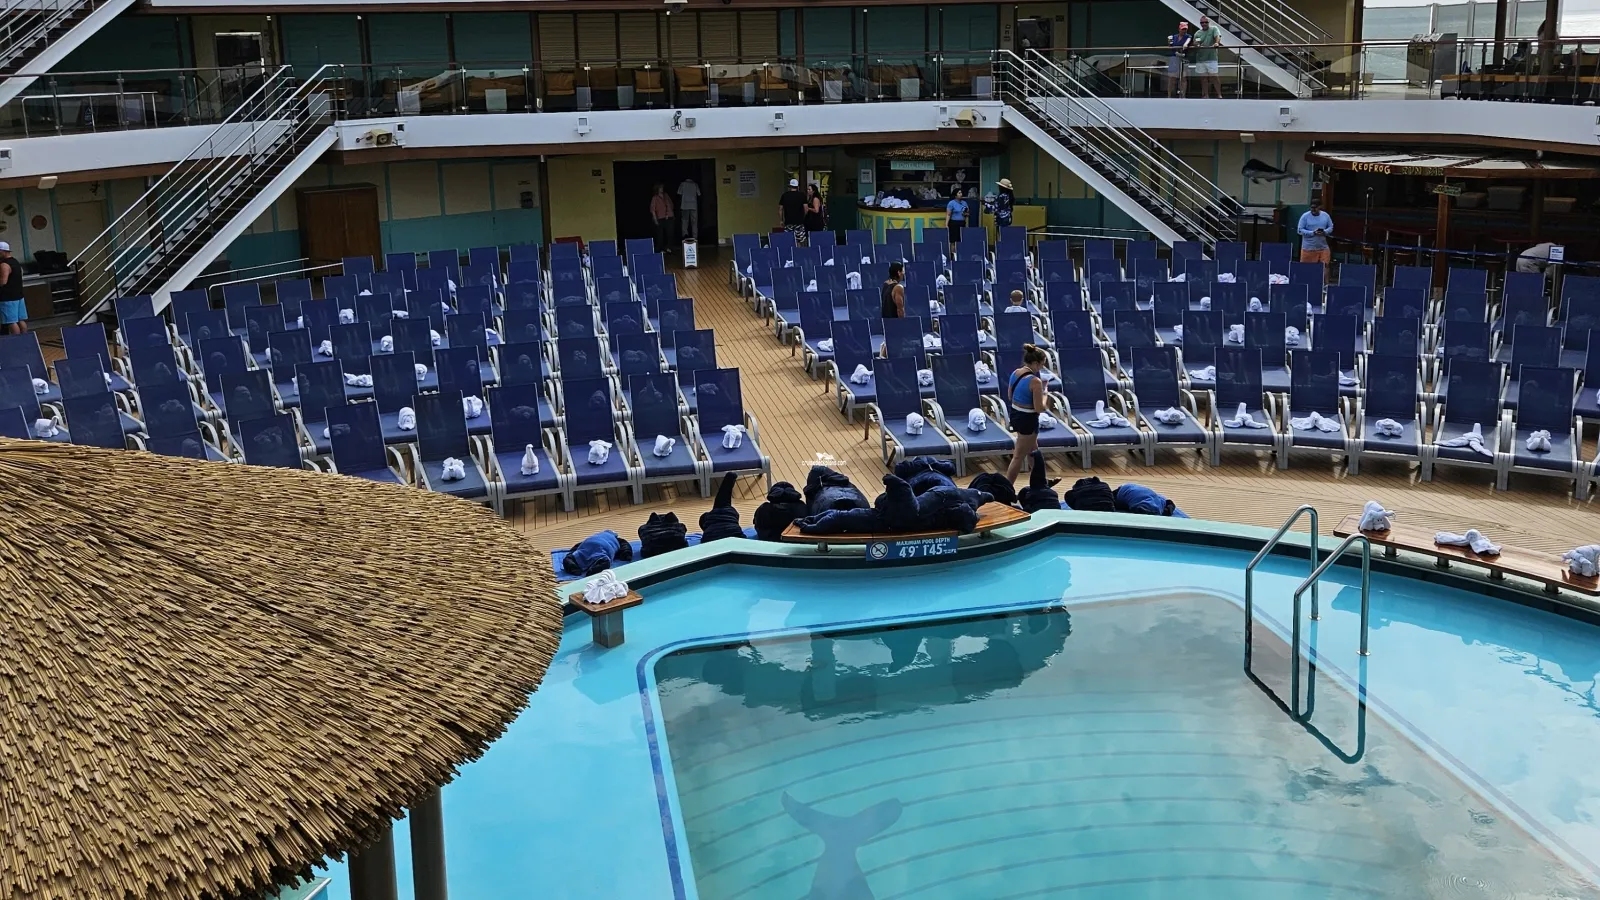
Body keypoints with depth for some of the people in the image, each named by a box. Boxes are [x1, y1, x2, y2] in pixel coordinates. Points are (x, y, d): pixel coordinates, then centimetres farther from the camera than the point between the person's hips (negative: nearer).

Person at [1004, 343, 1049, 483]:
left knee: (1033, 449, 27)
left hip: (1015, 415, 9)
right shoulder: (1035, 381, -24)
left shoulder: (1015, 373, -1)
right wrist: (1044, 394, -4)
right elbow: (1039, 408, -22)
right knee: (1019, 456, 3)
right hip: (1028, 420, -9)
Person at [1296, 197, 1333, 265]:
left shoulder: (1326, 216, 5)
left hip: (1323, 248, 3)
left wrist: (1325, 232, -12)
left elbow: (1331, 227, 12)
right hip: (1308, 248, -3)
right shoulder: (1305, 216, -6)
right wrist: (1313, 233, -21)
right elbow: (1300, 230, -8)